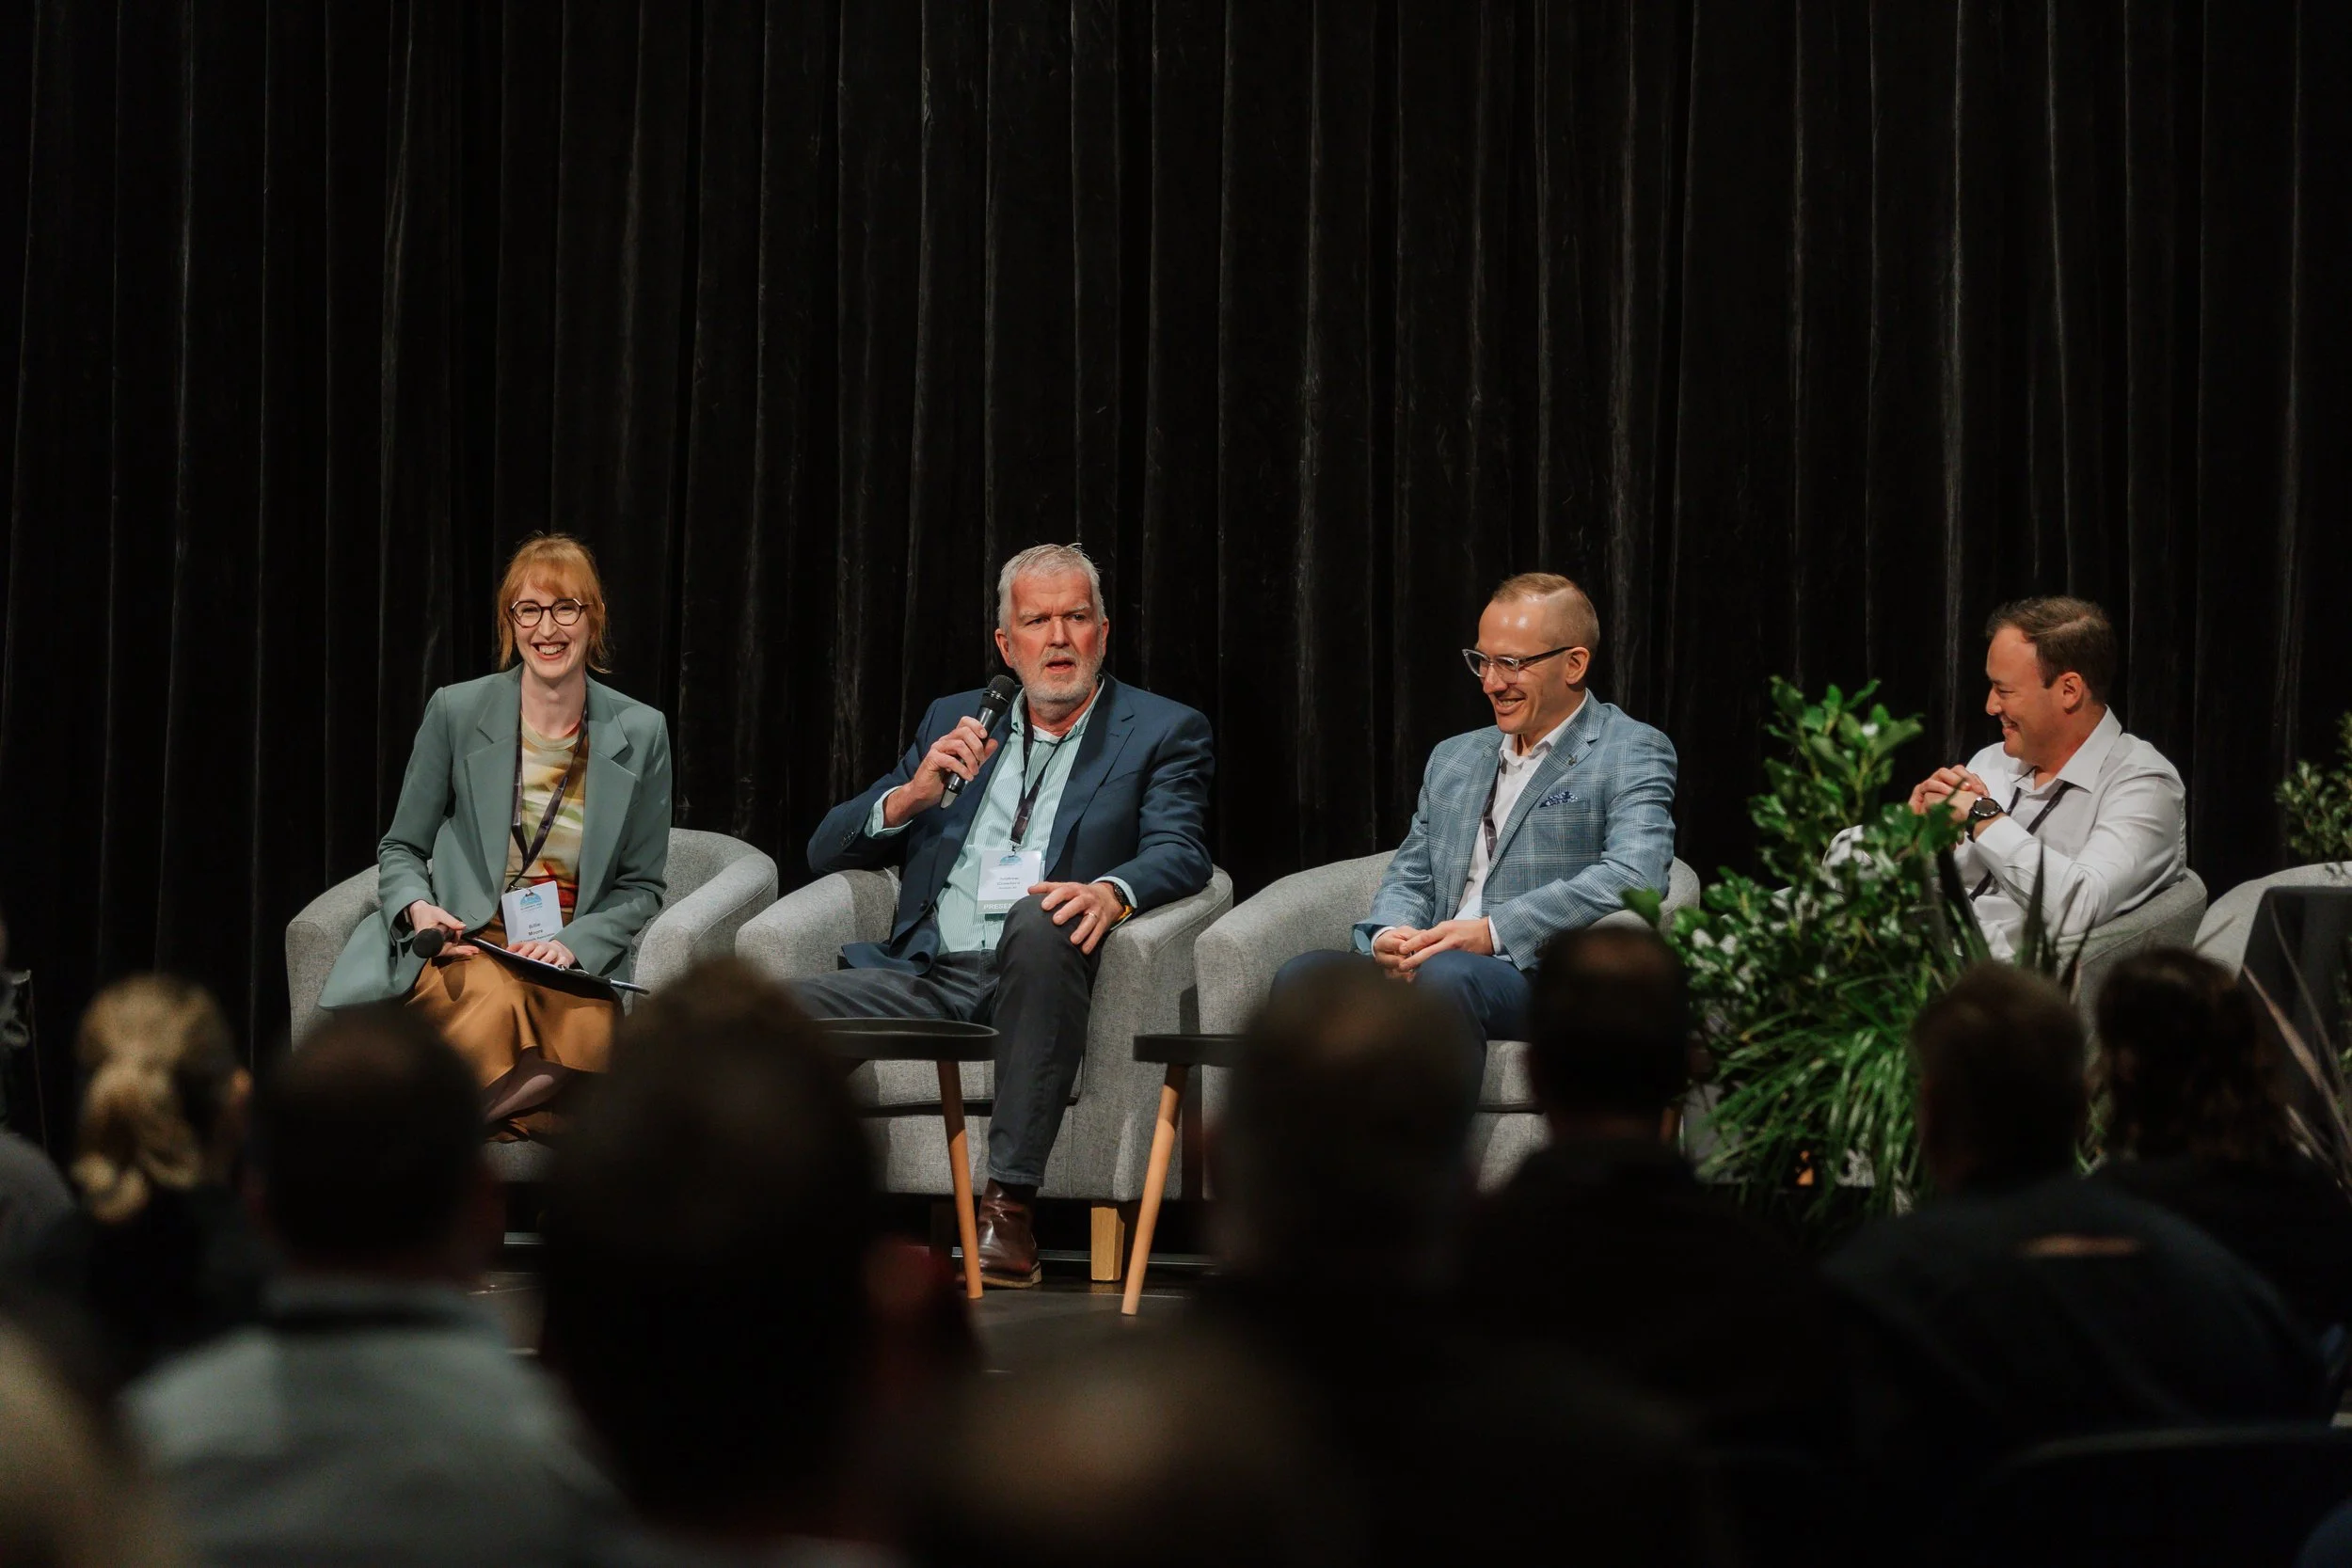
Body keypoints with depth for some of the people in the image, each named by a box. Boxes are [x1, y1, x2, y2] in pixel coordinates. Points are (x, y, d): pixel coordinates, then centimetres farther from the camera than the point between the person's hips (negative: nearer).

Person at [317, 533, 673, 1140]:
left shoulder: (640, 733, 6)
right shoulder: (456, 711, 4)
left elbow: (641, 885, 11)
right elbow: (400, 848, 14)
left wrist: (572, 944, -8)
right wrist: (417, 906, -10)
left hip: (577, 959, 1)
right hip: (464, 948, -1)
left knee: (587, 1039, -36)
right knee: (494, 1006, -39)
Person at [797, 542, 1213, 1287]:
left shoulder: (1162, 731, 13)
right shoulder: (954, 722, 23)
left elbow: (1180, 854, -5)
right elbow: (828, 848, 19)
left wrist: (1110, 891, -29)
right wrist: (913, 794, -2)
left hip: (1035, 974, -3)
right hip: (926, 975, 3)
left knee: (1036, 918, -39)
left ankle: (1010, 1207, -38)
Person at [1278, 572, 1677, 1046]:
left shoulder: (1632, 754, 4)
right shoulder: (1453, 758, 26)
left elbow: (1633, 876, -13)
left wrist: (1493, 932, -19)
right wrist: (1389, 936, -3)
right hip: (1429, 967, 6)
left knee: (1447, 975, -39)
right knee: (1302, 975, -23)